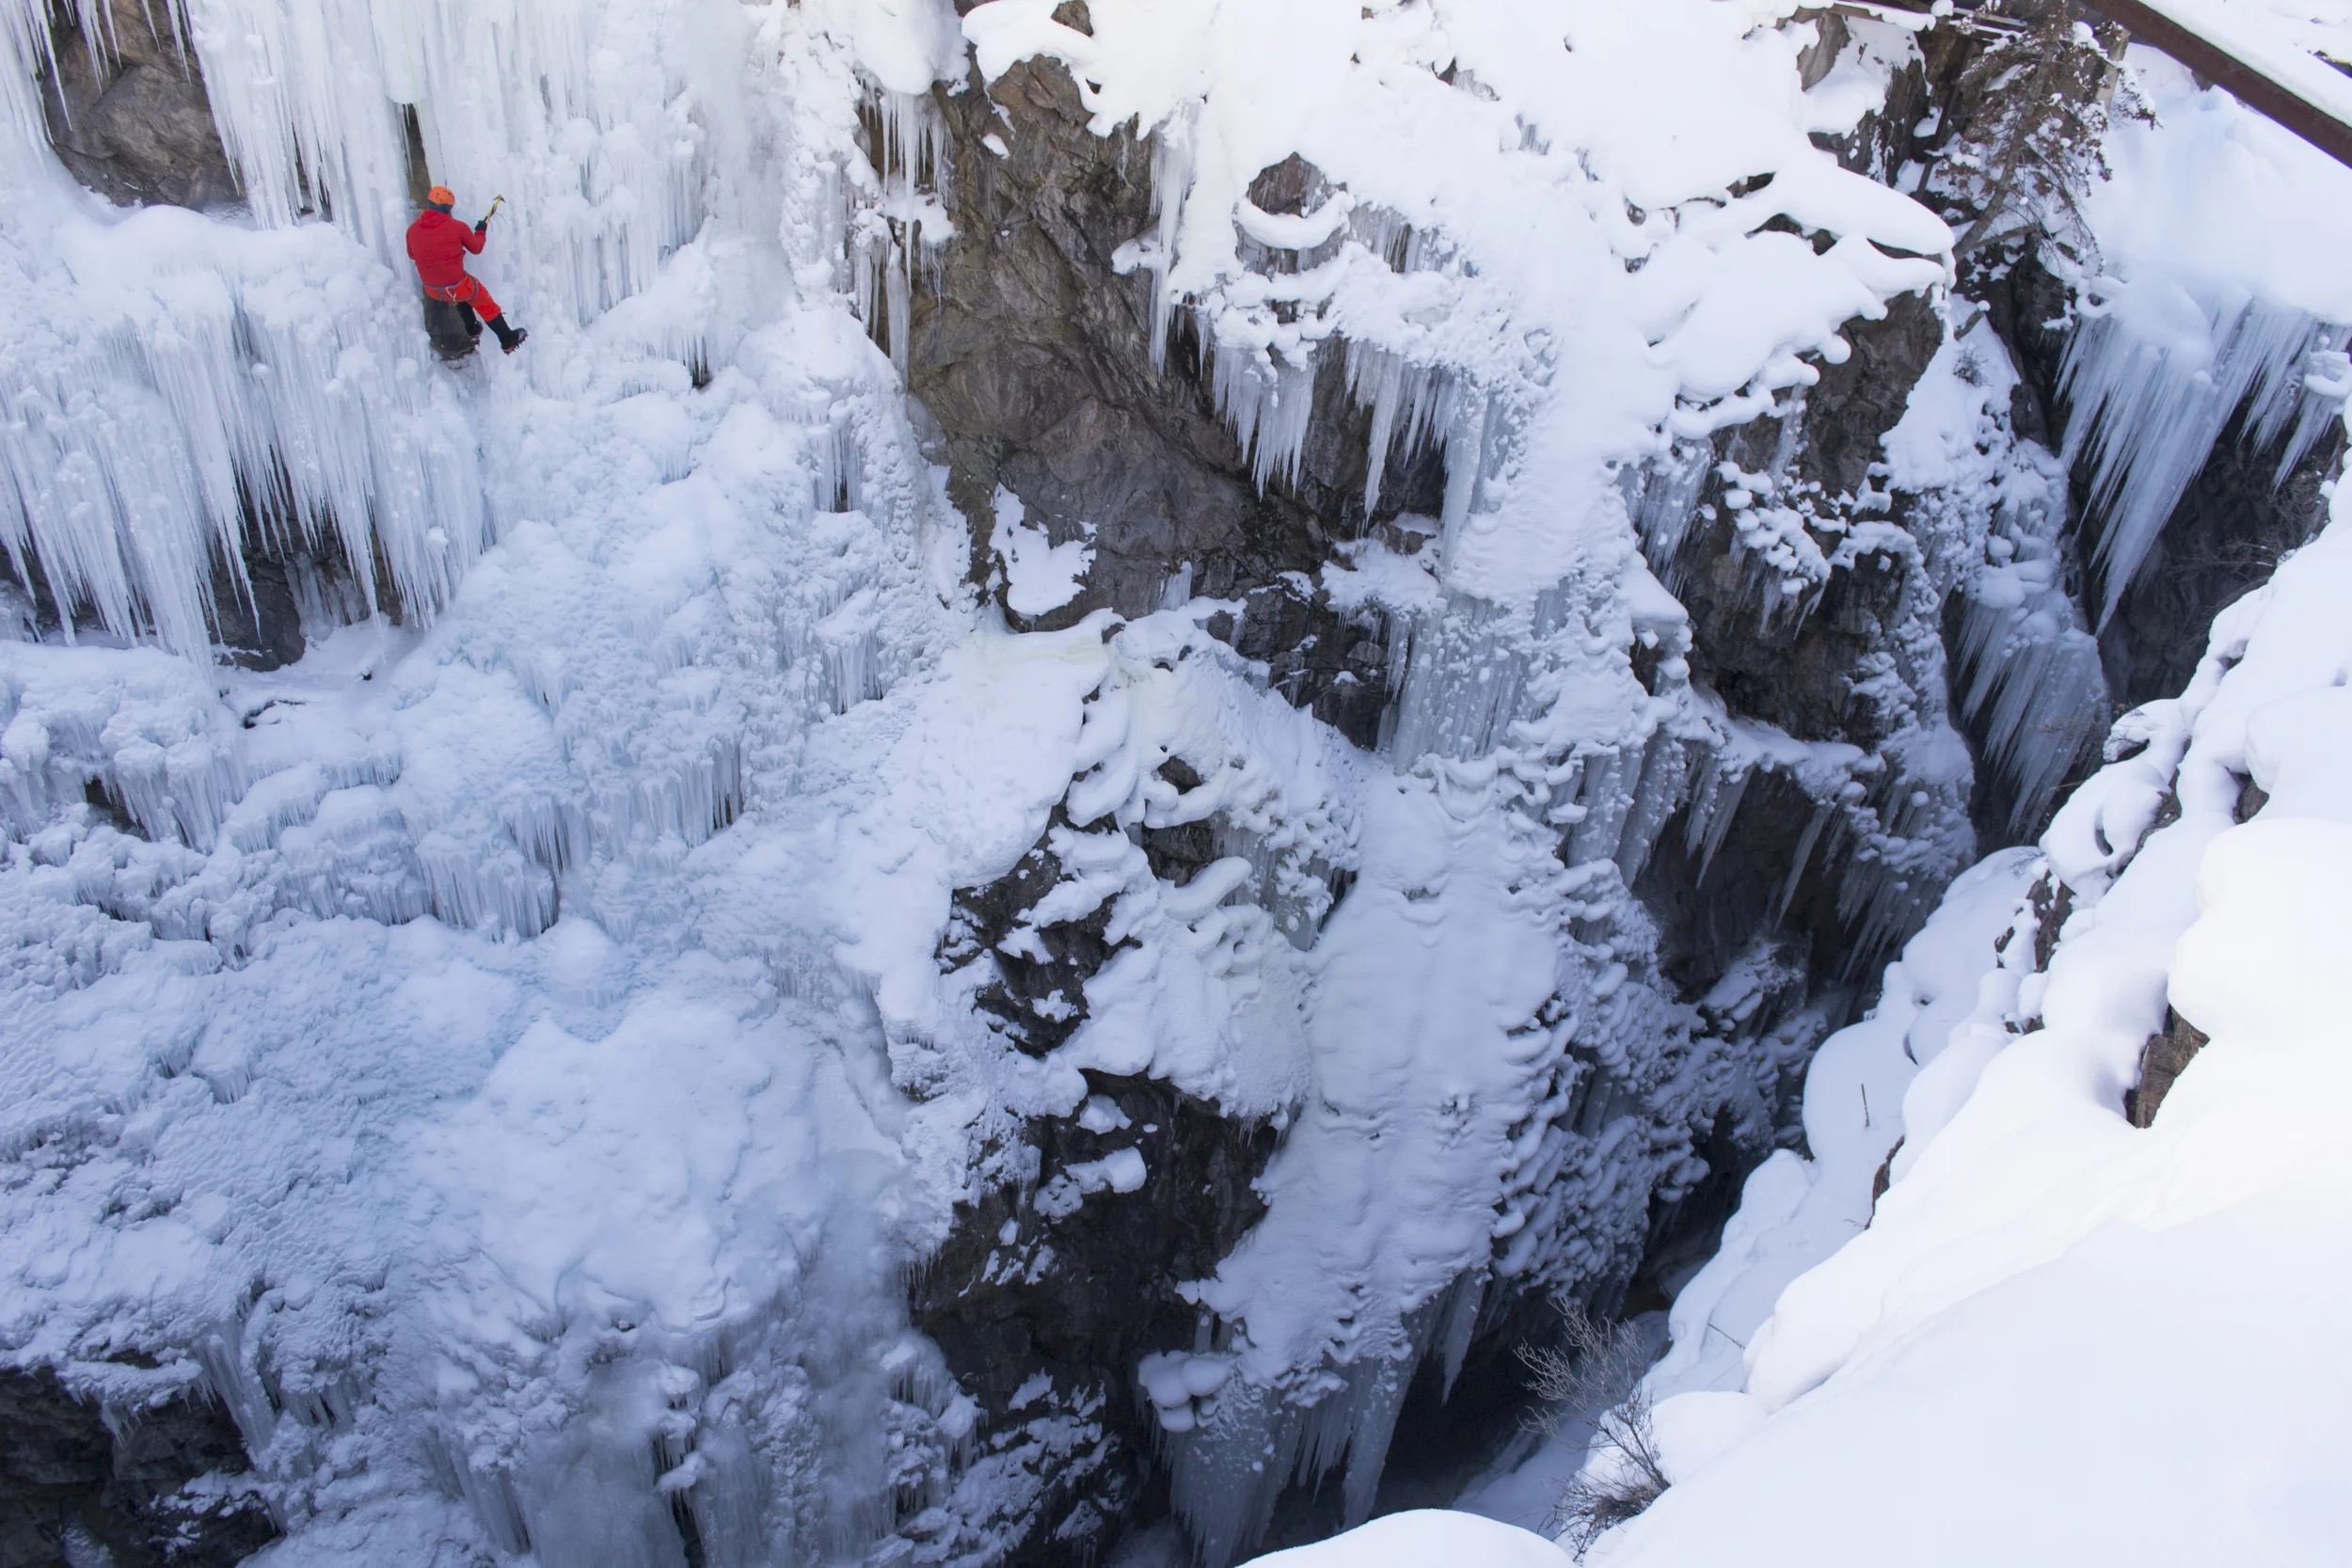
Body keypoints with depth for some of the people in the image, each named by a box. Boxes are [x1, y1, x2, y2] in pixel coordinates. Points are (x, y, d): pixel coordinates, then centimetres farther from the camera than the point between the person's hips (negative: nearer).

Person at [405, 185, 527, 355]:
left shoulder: (413, 229, -8)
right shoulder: (457, 227, -17)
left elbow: (412, 255, 11)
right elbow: (476, 248, 1)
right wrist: (481, 231, 19)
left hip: (432, 290, 4)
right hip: (457, 286, -4)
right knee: (486, 305, 22)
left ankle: (472, 330, 51)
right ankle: (509, 340, 31)